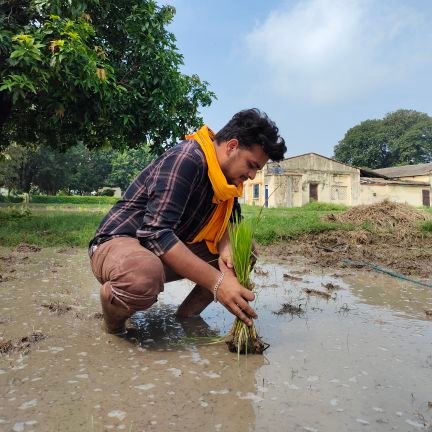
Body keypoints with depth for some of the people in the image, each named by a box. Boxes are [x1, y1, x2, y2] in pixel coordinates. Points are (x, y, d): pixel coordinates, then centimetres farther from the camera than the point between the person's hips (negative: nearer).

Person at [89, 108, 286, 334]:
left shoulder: (226, 175, 2)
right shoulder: (186, 159, -24)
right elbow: (157, 233, -32)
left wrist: (226, 248, -14)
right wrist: (217, 282, -35)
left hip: (171, 250, 8)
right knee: (145, 275, -42)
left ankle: (188, 313, 2)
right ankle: (114, 303, -8)